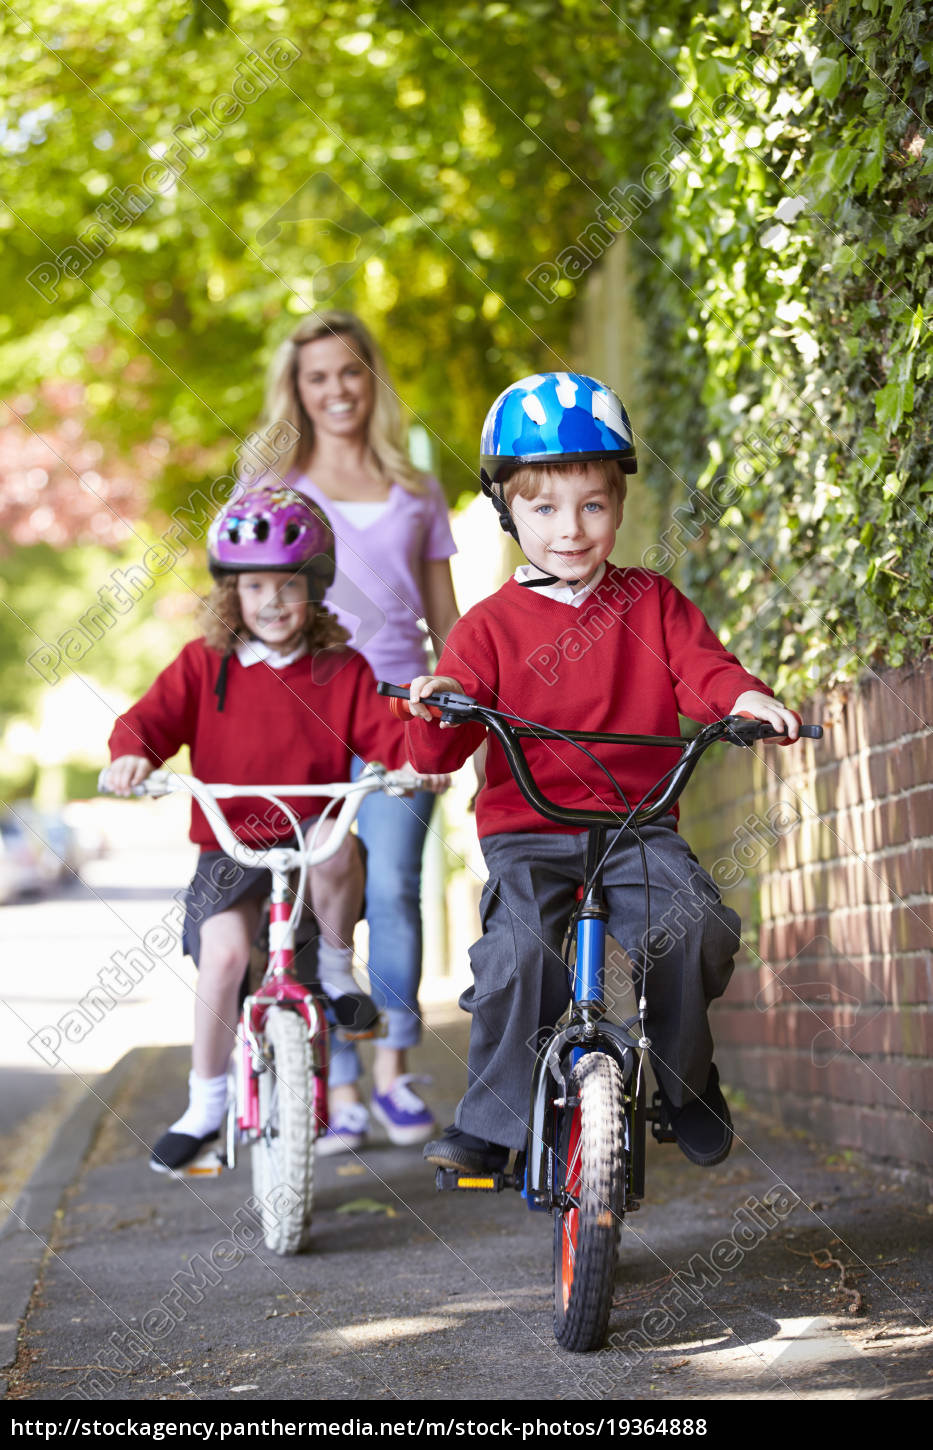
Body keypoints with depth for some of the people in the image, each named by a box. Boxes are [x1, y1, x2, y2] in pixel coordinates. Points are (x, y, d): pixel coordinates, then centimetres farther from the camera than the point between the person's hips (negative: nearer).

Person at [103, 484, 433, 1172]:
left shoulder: (342, 670, 3)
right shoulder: (205, 664, 3)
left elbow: (383, 731, -5)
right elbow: (153, 717, -5)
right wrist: (132, 753, -28)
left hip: (313, 832, 0)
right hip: (230, 845, 0)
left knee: (336, 849, -36)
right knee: (223, 954, -20)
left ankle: (338, 963, -6)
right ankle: (206, 1102, 0)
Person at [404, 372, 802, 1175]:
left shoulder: (652, 603, 10)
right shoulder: (491, 624, 2)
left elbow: (701, 667, -3)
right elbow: (440, 750, -5)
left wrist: (747, 697, -26)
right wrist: (437, 711, -29)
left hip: (637, 825, 1)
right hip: (525, 832, -1)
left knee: (695, 926, -24)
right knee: (516, 949, -27)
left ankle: (687, 1084, 3)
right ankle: (492, 1120, -10)